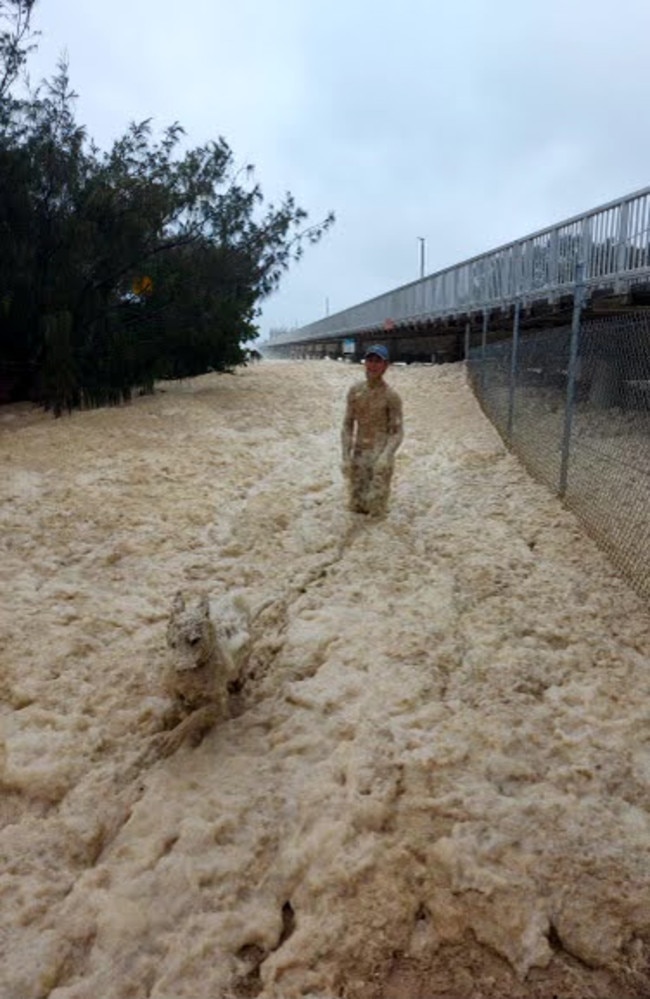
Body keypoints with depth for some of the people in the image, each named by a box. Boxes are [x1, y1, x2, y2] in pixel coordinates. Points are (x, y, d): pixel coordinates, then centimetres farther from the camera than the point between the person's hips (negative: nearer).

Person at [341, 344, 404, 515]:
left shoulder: (390, 396, -9)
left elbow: (397, 432, -9)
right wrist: (346, 456, -6)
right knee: (356, 507, 10)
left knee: (376, 509, -3)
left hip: (380, 455, -3)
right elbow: (347, 426, 4)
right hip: (358, 454, 4)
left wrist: (386, 455, -26)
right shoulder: (355, 391, 2)